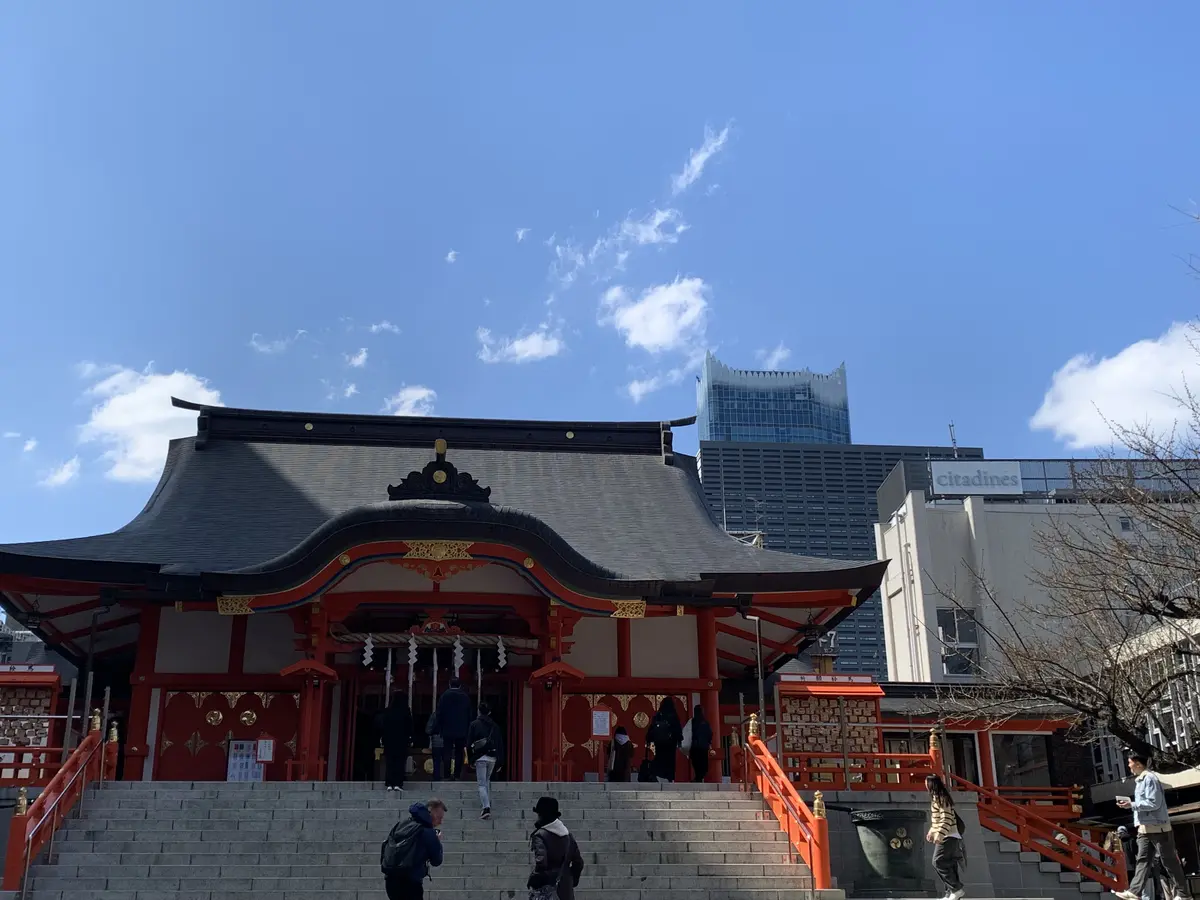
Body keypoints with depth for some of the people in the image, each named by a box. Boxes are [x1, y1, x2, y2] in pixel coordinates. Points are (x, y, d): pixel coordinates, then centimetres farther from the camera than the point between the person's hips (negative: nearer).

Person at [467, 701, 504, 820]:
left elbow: (469, 743, -1)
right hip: (492, 757, 4)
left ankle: (486, 808, -17)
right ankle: (488, 803, 26)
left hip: (480, 757, -4)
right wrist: (500, 760, 10)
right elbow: (500, 743, 6)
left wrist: (470, 759, 7)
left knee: (482, 784, -4)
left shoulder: (474, 724, -2)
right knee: (487, 780, 25)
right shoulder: (494, 726, 6)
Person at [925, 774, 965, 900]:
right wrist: (931, 831, 25)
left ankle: (957, 889, -11)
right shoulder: (937, 798, 17)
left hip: (947, 837, -10)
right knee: (948, 865, 7)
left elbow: (947, 820, -22)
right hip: (945, 837, 10)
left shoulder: (941, 799, -15)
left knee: (938, 863, -13)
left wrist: (939, 835, -26)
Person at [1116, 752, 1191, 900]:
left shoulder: (1149, 778, -14)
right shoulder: (1140, 780, 16)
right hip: (1145, 828, 9)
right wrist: (1130, 804, 9)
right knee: (1143, 860, 2)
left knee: (1169, 861, -2)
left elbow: (1154, 803, -20)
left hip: (1158, 827, -9)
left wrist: (1132, 805, -17)